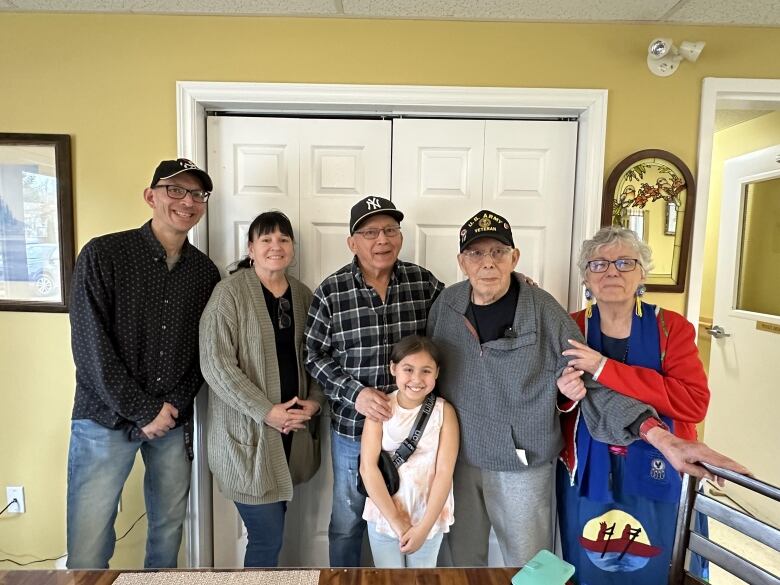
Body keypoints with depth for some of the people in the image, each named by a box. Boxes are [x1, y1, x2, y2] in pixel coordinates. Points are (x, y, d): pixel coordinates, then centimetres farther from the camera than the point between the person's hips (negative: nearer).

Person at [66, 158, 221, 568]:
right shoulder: (103, 255, -8)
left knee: (168, 536, 13)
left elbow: (206, 350, 7)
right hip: (107, 418, -3)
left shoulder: (205, 271, 4)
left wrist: (174, 405, -6)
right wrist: (144, 412, -11)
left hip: (175, 422, 3)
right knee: (87, 554, 2)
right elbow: (91, 347, -11)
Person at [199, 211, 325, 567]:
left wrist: (314, 401, -4)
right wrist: (266, 411, -17)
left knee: (270, 530, 16)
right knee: (268, 536, 0)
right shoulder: (231, 292, -10)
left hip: (292, 429, 6)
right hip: (248, 431, -5)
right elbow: (215, 363, -16)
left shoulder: (303, 295, 7)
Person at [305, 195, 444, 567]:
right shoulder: (331, 292, -8)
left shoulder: (423, 282, -3)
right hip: (352, 428, -1)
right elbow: (315, 356, -5)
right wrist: (355, 392, -18)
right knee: (347, 524, 19)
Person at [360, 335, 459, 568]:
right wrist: (396, 521, -14)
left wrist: (424, 527, -15)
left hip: (428, 517, 0)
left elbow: (444, 472, -11)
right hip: (384, 516, 0)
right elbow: (368, 467, -13)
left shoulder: (444, 411, -10)